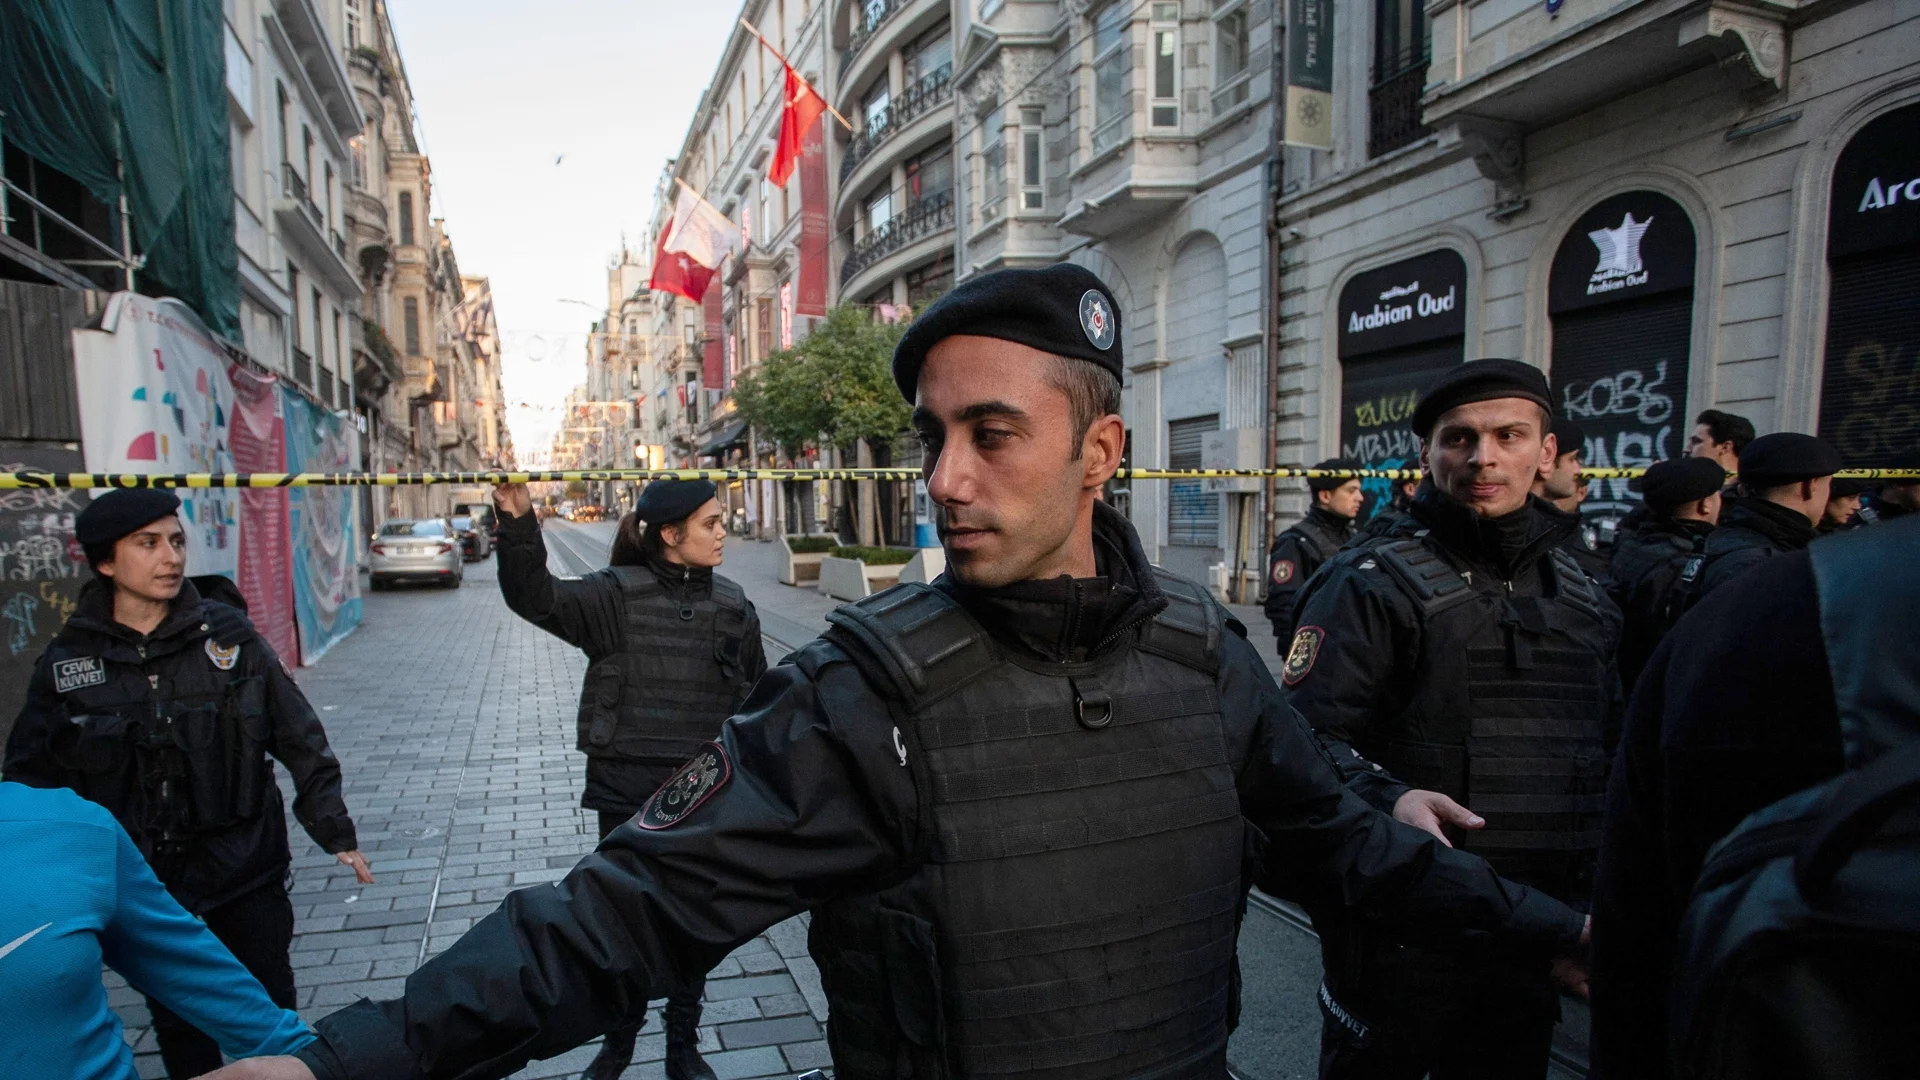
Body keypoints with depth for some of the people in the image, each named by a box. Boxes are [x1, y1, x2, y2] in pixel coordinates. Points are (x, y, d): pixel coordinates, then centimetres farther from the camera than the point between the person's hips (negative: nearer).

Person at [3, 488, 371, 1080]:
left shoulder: (227, 635, -7)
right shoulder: (66, 663, -5)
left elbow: (300, 739, -2)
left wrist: (335, 831, -2)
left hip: (248, 877, -1)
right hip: (146, 890, 1)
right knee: (179, 1030, 17)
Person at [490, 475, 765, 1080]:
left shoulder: (734, 608, 2)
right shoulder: (617, 595, -7)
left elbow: (759, 701, 9)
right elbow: (535, 597, -22)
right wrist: (518, 525, -38)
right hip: (628, 793, -2)